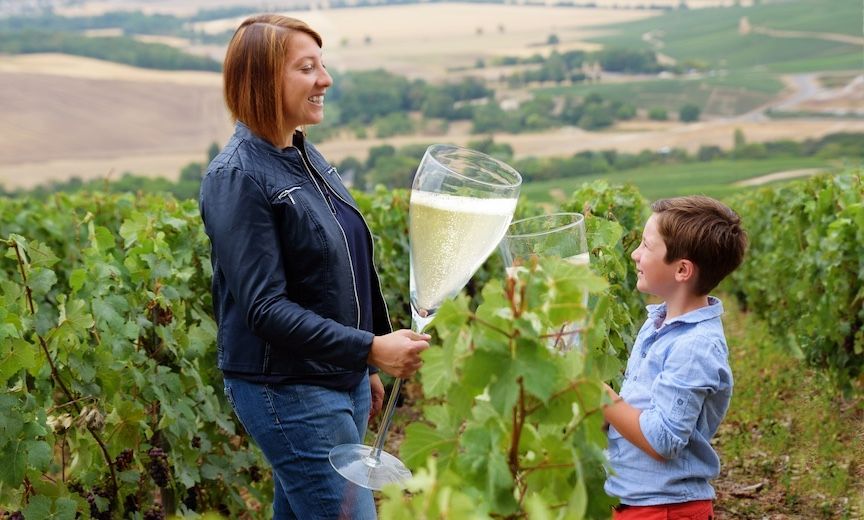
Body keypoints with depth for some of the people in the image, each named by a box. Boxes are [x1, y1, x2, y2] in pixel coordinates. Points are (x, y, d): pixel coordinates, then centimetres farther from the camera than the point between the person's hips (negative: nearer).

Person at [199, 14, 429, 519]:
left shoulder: (306, 157, 8)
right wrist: (371, 348, -26)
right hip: (287, 391, -8)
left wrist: (366, 369, 21)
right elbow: (265, 308, -22)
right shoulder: (238, 177, -17)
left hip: (342, 381, 8)